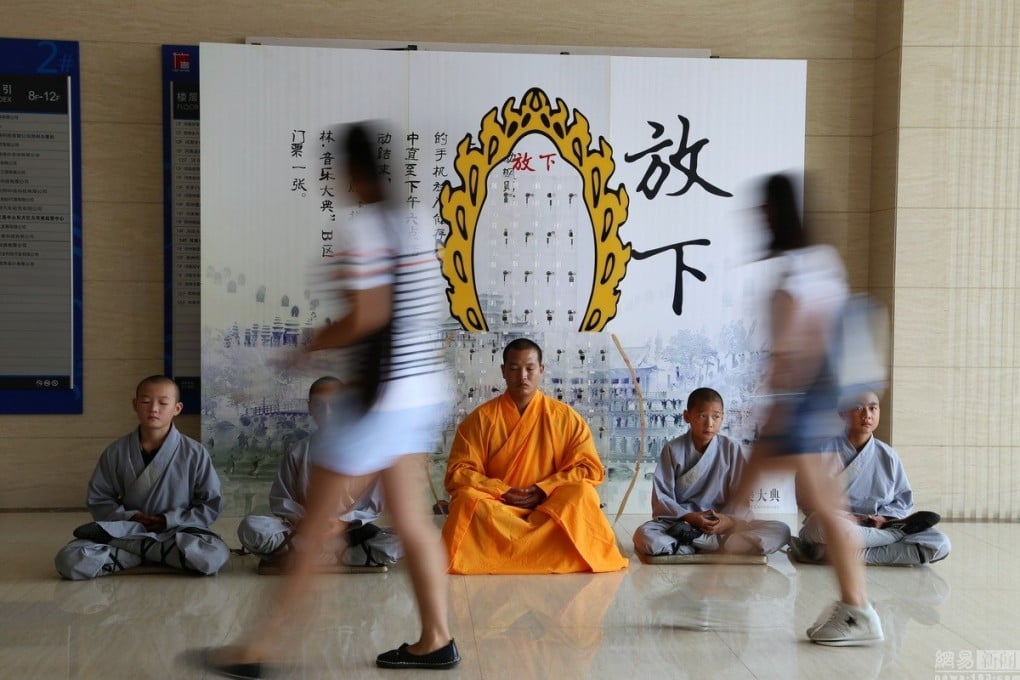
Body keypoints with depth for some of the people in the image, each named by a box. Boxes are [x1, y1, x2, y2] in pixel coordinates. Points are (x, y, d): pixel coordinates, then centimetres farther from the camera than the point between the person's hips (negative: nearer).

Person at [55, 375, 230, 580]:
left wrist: (168, 521, -13)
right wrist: (129, 518, -11)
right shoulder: (116, 452, 0)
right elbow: (98, 500, 6)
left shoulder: (194, 453, -5)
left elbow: (210, 506, -2)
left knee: (215, 555, -35)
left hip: (177, 532, 0)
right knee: (69, 560, -25)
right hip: (127, 529, 0)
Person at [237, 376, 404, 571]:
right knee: (250, 528, -25)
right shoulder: (299, 453, 7)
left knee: (396, 544, -31)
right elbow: (280, 500, 6)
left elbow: (373, 503, -1)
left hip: (350, 531, 0)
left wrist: (343, 523, -17)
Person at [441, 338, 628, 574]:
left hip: (550, 507, 0)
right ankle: (547, 550, -27)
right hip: (496, 508, 0)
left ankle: (502, 550, -25)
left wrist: (542, 490, -15)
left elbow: (590, 469, -2)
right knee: (467, 499, -32)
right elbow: (458, 472, -3)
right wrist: (502, 492, -17)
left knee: (581, 494, -30)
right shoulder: (480, 418, 1)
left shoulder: (566, 417, 1)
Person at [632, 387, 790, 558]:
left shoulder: (733, 450, 1)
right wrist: (689, 517, -19)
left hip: (722, 524, 2)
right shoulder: (673, 449, -1)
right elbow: (661, 496, -3)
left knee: (780, 531, -22)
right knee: (644, 536, -32)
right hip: (680, 522, -2)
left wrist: (730, 521, -20)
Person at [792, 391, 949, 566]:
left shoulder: (888, 455, 9)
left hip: (875, 529, 3)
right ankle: (898, 530, -15)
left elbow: (904, 500, 13)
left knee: (940, 544, -18)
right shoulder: (825, 450, -1)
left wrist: (882, 518, -8)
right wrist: (845, 518, -18)